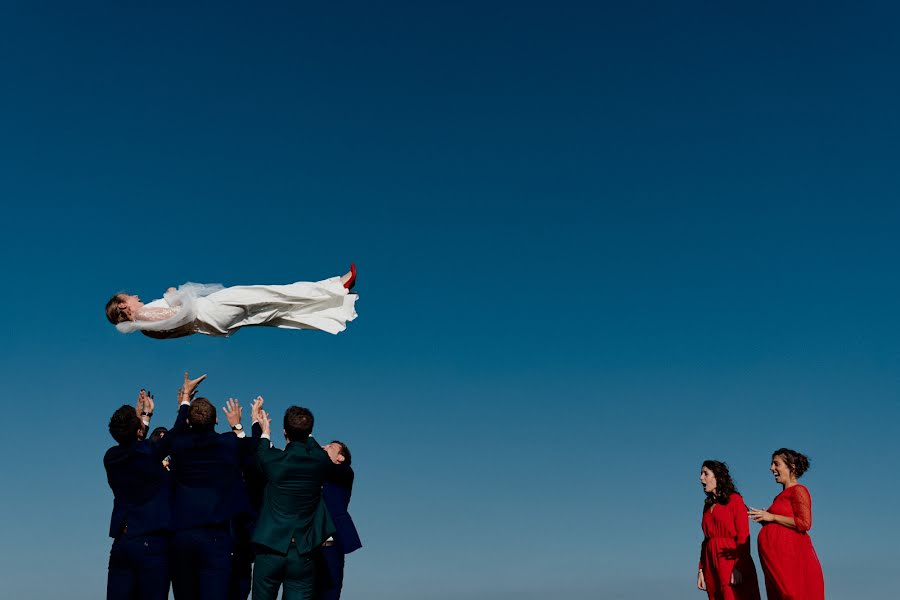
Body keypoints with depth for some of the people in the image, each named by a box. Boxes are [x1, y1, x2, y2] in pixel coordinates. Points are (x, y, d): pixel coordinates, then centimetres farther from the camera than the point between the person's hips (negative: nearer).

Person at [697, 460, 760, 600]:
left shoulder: (735, 500, -1)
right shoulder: (708, 506, 18)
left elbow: (743, 536, -9)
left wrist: (738, 567, -18)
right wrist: (701, 569, 8)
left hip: (731, 561, -6)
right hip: (712, 564, 6)